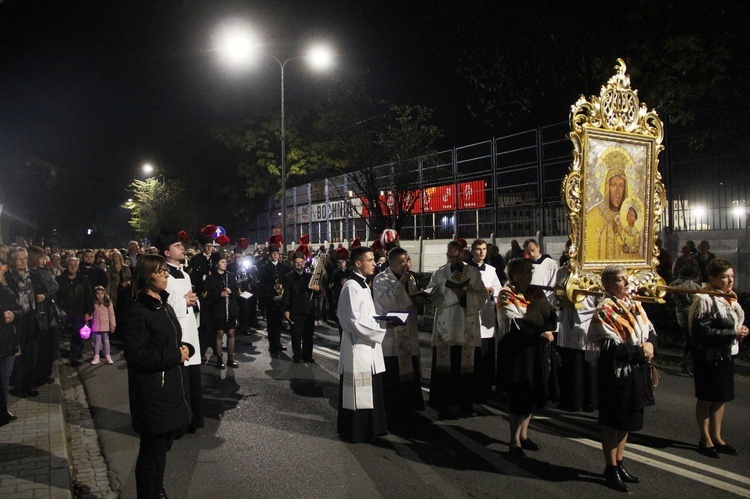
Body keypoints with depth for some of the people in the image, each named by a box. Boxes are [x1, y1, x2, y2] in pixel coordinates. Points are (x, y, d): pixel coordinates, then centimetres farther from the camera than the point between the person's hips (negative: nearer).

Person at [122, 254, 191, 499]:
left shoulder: (165, 307, 11)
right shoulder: (138, 313, -17)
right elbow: (136, 355, -22)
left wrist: (186, 349, -3)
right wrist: (175, 356, -17)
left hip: (171, 387, 8)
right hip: (151, 393, -8)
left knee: (163, 445, 20)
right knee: (151, 449, 5)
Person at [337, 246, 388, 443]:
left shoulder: (362, 284, 13)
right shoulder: (351, 287, -18)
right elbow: (354, 322, -23)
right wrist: (381, 331, -15)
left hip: (367, 346, 10)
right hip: (357, 347, -10)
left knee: (368, 391, 17)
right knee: (357, 393, 2)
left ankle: (367, 427, 29)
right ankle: (354, 431, 15)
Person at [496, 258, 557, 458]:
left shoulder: (537, 293, 11)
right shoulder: (506, 295, -6)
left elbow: (551, 315, 2)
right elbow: (514, 323, -17)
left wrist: (548, 328, -19)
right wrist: (540, 332, -21)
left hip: (537, 349, 6)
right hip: (516, 350, -6)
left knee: (532, 393, 11)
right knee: (519, 395, -3)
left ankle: (523, 434, 26)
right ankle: (515, 441, 8)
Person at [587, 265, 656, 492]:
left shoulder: (634, 305, 8)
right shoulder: (605, 310, -16)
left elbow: (650, 331, 10)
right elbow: (611, 347, -21)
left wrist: (650, 344, -11)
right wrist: (640, 351, -18)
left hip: (635, 372, 8)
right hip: (615, 373, -8)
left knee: (627, 420, 17)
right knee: (612, 422, 5)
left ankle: (618, 464, 32)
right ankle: (611, 469, 19)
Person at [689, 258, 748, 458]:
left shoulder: (730, 299, 10)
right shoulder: (705, 300, -18)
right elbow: (702, 332, -24)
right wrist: (733, 333, -21)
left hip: (726, 355, 8)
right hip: (709, 357, -8)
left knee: (721, 397, 16)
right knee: (706, 397, 5)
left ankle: (716, 437, 30)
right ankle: (705, 439, 18)